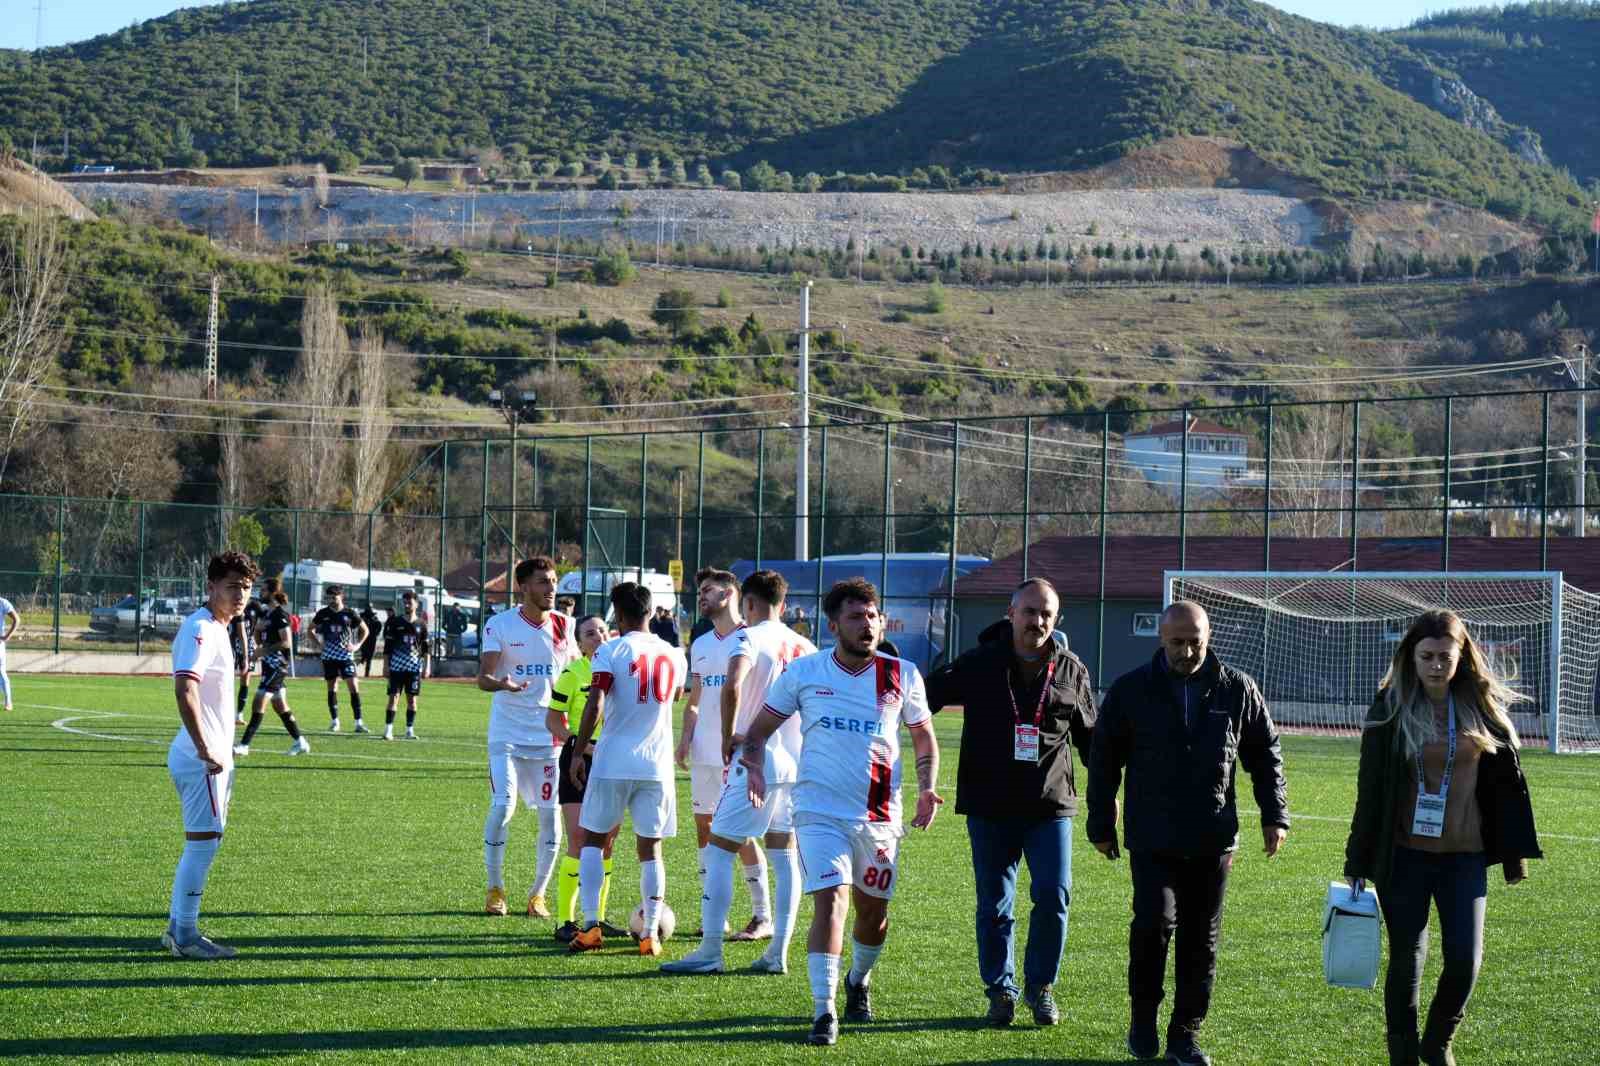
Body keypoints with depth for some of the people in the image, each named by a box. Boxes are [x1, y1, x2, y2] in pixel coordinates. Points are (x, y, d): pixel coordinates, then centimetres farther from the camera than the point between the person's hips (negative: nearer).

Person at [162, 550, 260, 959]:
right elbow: (184, 691, -28)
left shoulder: (216, 629, 16)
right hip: (201, 759, -10)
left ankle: (177, 927, 22)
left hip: (212, 755, 10)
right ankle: (185, 935, -3)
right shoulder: (201, 629, -16)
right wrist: (205, 751, -29)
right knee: (203, 842, -7)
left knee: (202, 843, 15)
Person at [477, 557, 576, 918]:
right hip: (507, 734, -3)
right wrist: (501, 684, -35)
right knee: (502, 807, -13)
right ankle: (495, 890, 5)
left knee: (551, 814, 0)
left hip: (549, 735, 3)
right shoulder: (500, 625, -5)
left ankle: (538, 894, 14)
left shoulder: (564, 625, 5)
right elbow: (483, 677, -13)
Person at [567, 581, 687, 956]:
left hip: (613, 762, -3)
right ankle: (651, 934, 3)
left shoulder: (611, 651, -7)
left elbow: (594, 707, -15)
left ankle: (591, 926, 1)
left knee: (593, 839, 11)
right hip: (657, 766, 3)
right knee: (651, 848, 8)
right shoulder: (674, 655, 7)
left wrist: (578, 753, -8)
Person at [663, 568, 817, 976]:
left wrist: (728, 735, -15)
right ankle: (778, 953, 9)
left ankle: (710, 951, -5)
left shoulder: (747, 638, -8)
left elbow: (732, 685, -27)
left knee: (718, 850, -1)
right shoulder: (804, 647, 12)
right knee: (785, 854, 11)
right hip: (797, 763, 7)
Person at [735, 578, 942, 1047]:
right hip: (820, 811, -2)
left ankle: (858, 982, 43)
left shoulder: (902, 676, 2)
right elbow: (759, 729, 8)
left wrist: (927, 787, 0)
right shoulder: (803, 672, -1)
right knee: (831, 900, -17)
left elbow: (924, 738, 16)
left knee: (874, 910, 13)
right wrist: (754, 767, -12)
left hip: (880, 816, 2)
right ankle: (823, 1011, -15)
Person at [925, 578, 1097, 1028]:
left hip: (1051, 805, 1)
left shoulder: (1072, 672, 6)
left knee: (1054, 896, -7)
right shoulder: (979, 665, 0)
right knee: (994, 905, 4)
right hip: (990, 806, 0)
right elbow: (925, 695, 3)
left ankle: (1041, 985, 11)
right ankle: (1001, 990, 17)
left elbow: (1090, 737, 16)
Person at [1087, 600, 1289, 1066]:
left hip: (1212, 839, 2)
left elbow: (1266, 755, 12)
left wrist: (1275, 816, 5)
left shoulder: (1238, 690, 3)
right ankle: (1143, 1015, 5)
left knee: (1201, 939, 5)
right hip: (1152, 838, -2)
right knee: (1154, 921, -17)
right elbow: (1103, 761, 6)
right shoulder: (1131, 690, -1)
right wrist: (1101, 825, 6)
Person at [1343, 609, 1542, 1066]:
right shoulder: (1390, 710, -4)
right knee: (1406, 958, 3)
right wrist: (1357, 862, -2)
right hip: (1404, 855, -1)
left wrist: (1516, 852, 5)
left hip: (1464, 856, 2)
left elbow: (1507, 780, 7)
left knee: (1465, 959, -3)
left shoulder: (1483, 708, 1)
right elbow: (1370, 790, -2)